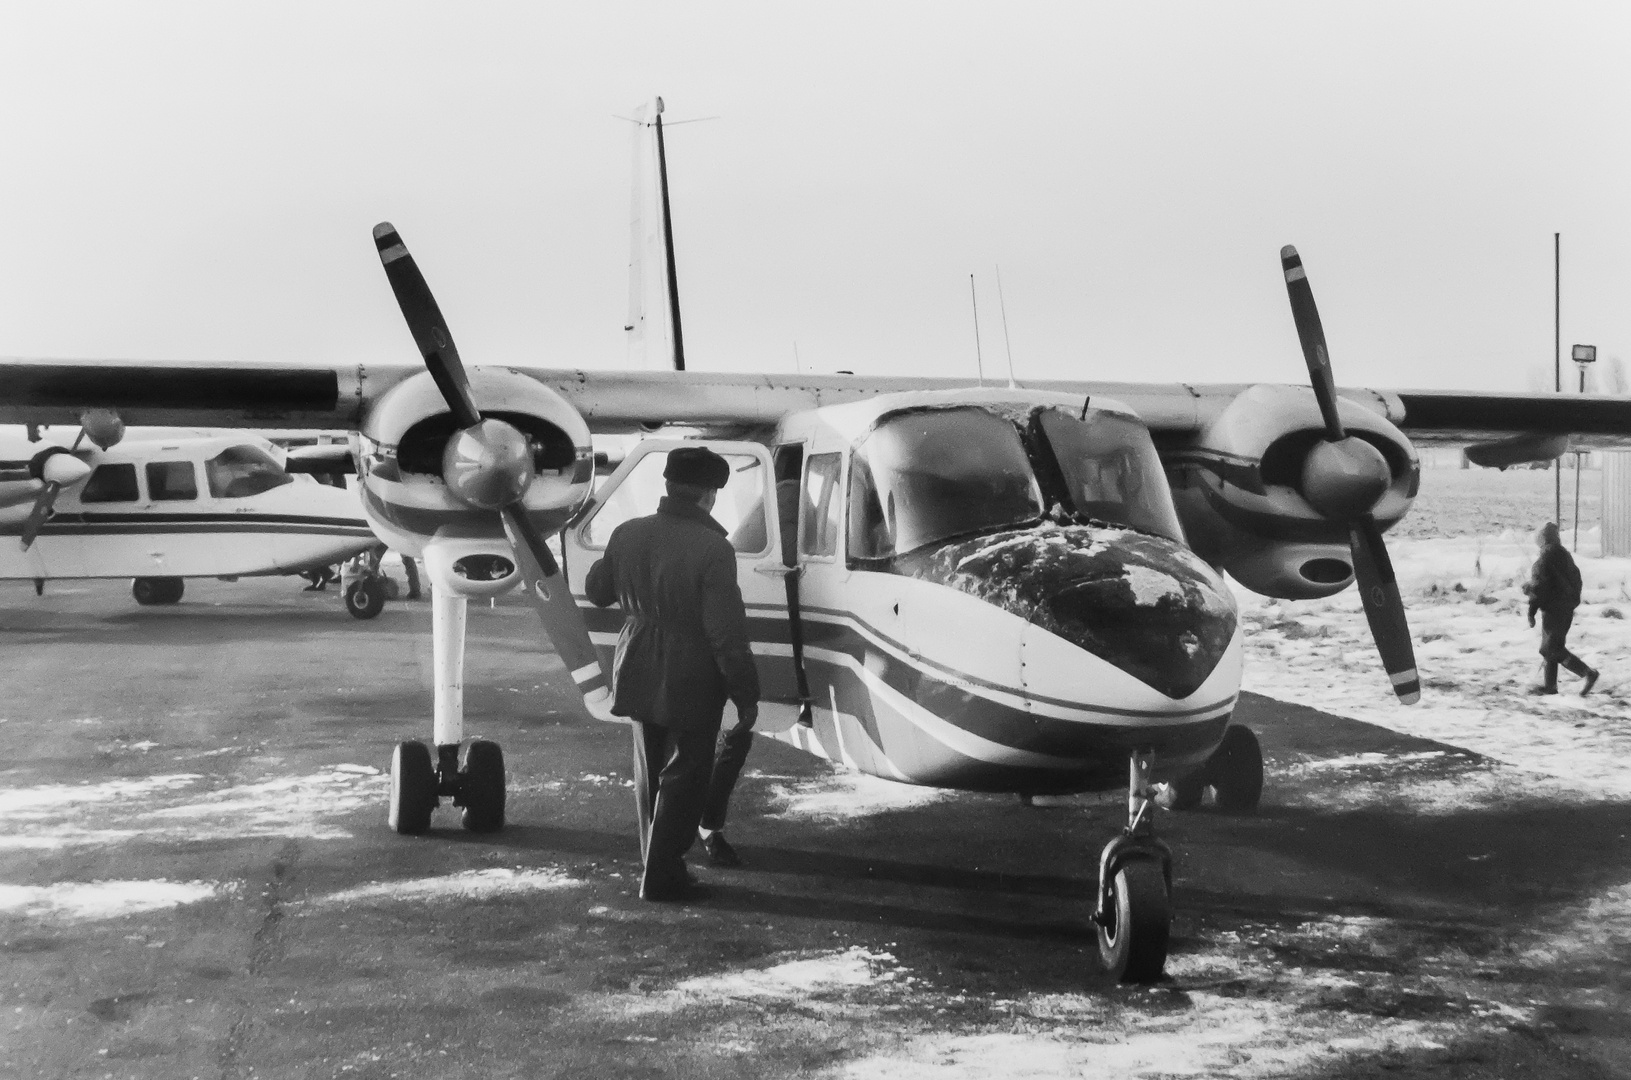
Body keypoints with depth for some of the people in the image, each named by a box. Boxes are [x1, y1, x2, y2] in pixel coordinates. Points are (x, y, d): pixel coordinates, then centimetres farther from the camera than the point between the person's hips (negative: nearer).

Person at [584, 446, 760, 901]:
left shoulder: (627, 535, -3)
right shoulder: (712, 549, -21)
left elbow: (596, 590, 13)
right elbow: (727, 634, -21)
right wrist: (746, 693, -12)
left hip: (639, 675, 6)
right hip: (690, 682, -6)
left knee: (650, 774, 19)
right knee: (685, 776, 6)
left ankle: (659, 863, 30)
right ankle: (660, 876, 8)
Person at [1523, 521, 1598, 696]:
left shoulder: (1546, 558, -15)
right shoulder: (1565, 554, 12)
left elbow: (1539, 585, -18)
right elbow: (1576, 579, 20)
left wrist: (1531, 612, -14)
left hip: (1553, 609, -9)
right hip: (1567, 608, 9)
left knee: (1552, 649, -7)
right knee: (1550, 648, 16)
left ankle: (1588, 673, -15)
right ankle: (1550, 685, 18)